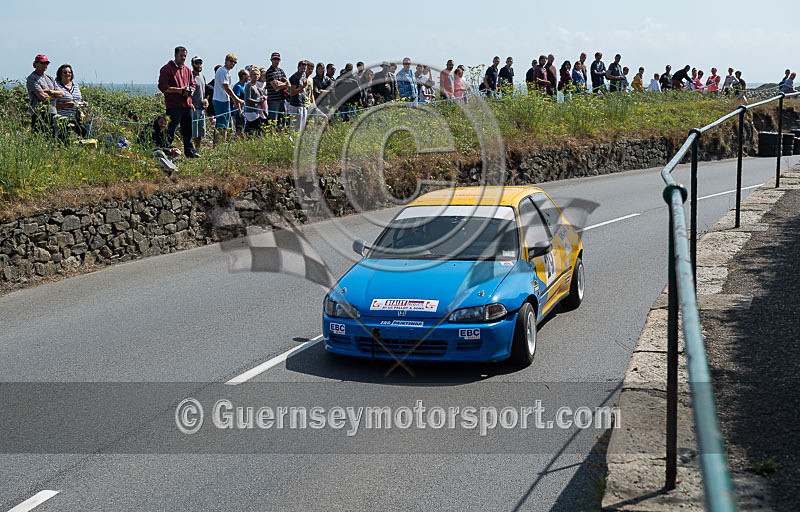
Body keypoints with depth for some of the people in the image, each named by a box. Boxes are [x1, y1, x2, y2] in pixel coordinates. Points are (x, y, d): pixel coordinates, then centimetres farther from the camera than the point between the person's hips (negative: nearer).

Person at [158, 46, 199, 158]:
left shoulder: (187, 70, 18)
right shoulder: (167, 69, -4)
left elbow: (192, 85, 24)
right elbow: (162, 86, -11)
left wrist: (190, 91, 0)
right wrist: (179, 90, -16)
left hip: (187, 105, 7)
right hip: (174, 106, -7)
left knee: (188, 131, 14)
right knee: (171, 131, -8)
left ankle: (190, 151, 23)